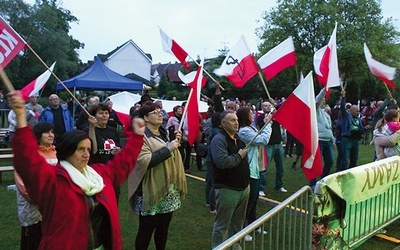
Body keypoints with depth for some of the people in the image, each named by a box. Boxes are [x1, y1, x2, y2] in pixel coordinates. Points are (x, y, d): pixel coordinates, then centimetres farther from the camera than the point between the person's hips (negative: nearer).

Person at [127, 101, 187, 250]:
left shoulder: (164, 134, 12)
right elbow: (144, 161, -27)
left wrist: (176, 143, 4)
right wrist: (168, 148, -24)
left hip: (169, 190, 8)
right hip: (151, 191, -8)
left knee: (163, 228, 19)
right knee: (146, 231, 5)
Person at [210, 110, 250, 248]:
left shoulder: (238, 138, 12)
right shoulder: (218, 140, -18)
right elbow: (222, 162, -34)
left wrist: (246, 181, 12)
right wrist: (239, 156, -19)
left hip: (244, 187, 9)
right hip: (227, 190, -9)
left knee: (238, 222, 23)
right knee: (222, 225, 4)